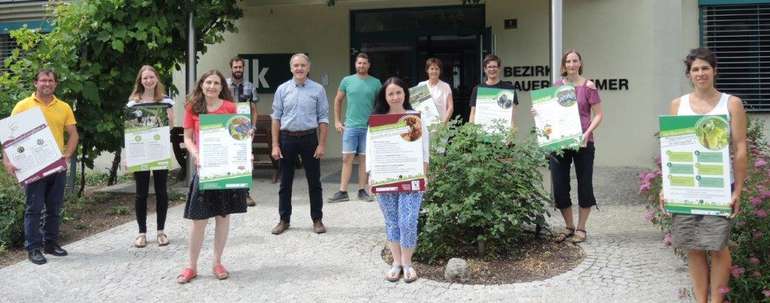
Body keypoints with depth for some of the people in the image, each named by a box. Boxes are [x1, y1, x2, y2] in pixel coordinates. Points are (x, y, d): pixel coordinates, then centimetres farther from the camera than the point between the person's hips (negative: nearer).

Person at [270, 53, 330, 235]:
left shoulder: (318, 90, 0)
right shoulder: (282, 89, 4)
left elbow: (323, 119, 0)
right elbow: (276, 118, 4)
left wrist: (322, 144, -6)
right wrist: (275, 145, -2)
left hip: (309, 138, -1)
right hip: (287, 138, 1)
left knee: (314, 181, 5)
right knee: (285, 182, 9)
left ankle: (317, 220, 16)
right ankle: (284, 220, 20)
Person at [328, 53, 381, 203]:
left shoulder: (375, 83, 3)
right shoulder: (347, 81, 4)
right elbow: (338, 101, 12)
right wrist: (337, 121, 7)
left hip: (368, 127, 0)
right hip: (350, 126, 0)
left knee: (364, 159, 7)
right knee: (347, 158, -1)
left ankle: (362, 191, 15)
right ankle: (343, 192, 2)